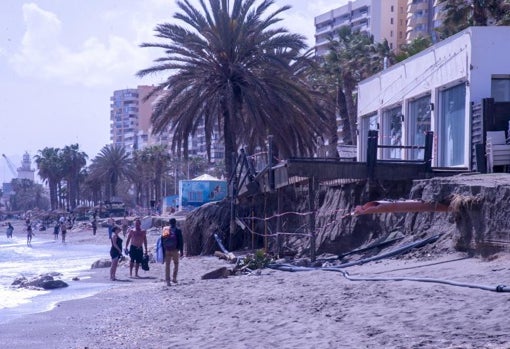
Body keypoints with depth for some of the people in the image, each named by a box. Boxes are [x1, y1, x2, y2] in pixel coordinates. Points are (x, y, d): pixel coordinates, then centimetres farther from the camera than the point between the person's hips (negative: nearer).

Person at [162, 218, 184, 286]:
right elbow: (181, 242, -6)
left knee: (167, 265, 5)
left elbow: (162, 241, 6)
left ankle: (167, 280, 0)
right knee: (176, 264, 16)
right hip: (175, 250, -2)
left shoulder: (165, 230, 4)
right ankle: (174, 278, 9)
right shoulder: (177, 231, -5)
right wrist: (181, 251, 0)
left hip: (166, 250, 2)